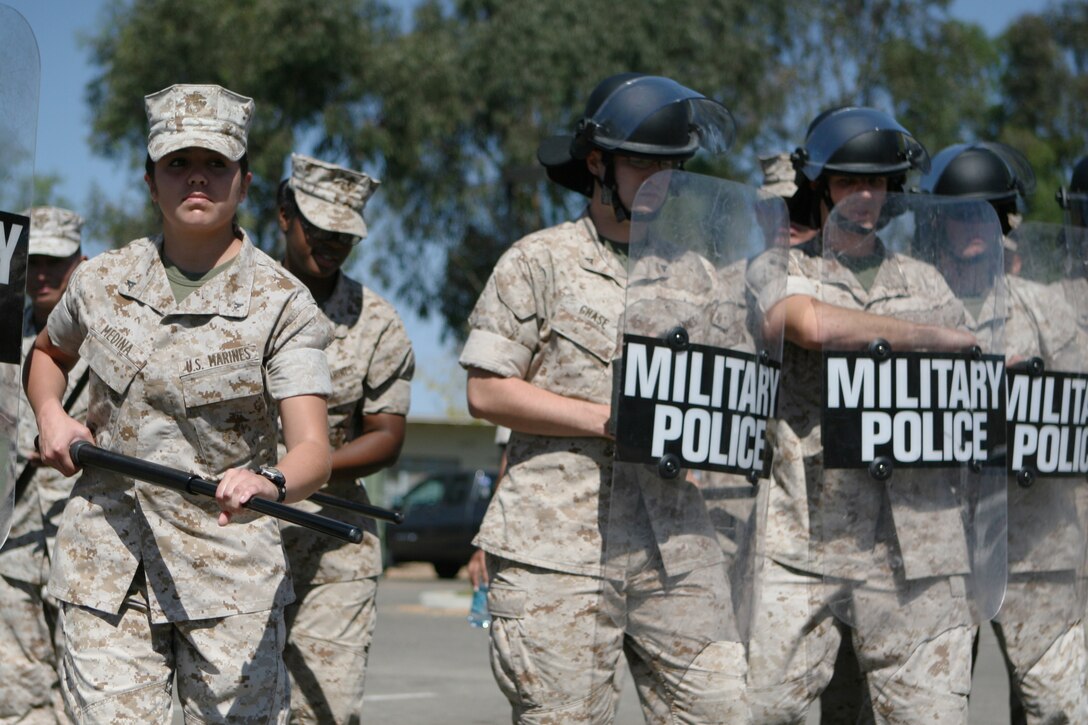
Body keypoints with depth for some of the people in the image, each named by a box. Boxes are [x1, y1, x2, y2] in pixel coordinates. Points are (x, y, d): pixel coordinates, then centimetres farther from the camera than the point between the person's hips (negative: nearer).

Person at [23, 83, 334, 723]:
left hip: (231, 570, -2)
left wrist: (270, 482, -38)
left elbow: (313, 448, -15)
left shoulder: (282, 303, -5)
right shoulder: (100, 281, 6)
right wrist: (51, 416, 7)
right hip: (106, 566, 2)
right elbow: (48, 352, 29)